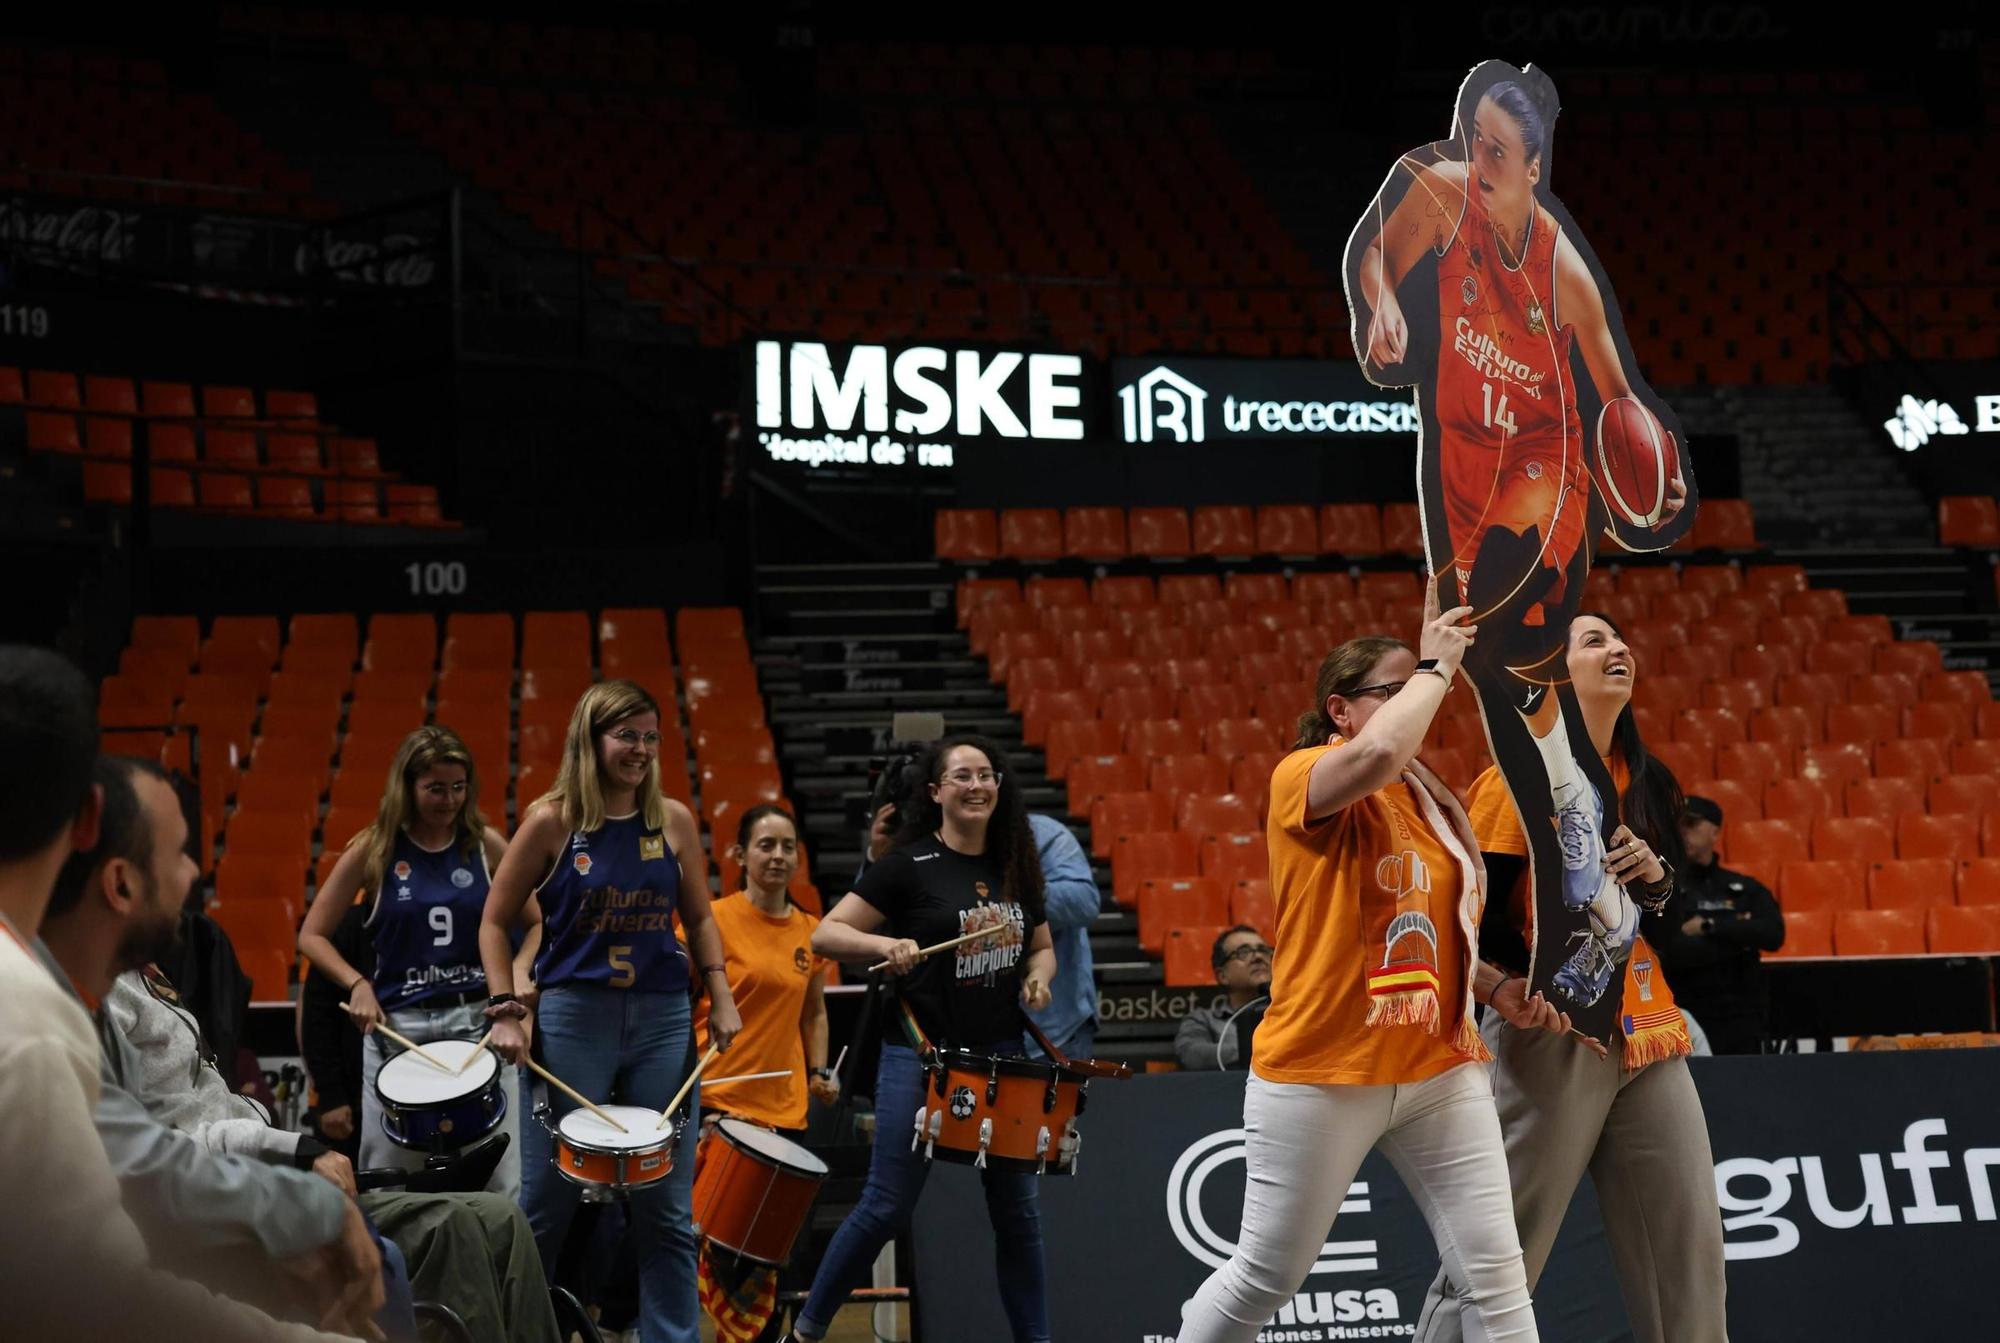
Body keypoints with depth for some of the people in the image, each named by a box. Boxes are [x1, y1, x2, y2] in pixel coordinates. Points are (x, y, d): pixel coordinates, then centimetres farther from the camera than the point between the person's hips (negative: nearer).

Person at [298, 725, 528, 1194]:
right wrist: (357, 985, -11)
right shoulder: (374, 850, 1)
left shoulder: (485, 845, 5)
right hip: (398, 1025, -1)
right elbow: (312, 936, 5)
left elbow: (537, 922, 12)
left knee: (502, 1180, -2)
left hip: (479, 1020, 1)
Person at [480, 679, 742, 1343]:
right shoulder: (551, 821, -4)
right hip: (571, 1018, -3)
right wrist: (505, 1010, -8)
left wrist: (719, 994, 3)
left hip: (663, 1020, 3)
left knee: (666, 1207, 6)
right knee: (547, 1201, 3)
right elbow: (495, 921, 1)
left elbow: (699, 917, 15)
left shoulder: (674, 820, 4)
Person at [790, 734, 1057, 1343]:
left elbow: (1043, 947, 21)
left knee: (1018, 1211, 6)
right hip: (920, 1056, -5)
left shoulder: (1015, 869, 8)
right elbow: (826, 935, -9)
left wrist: (1038, 978, -1)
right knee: (886, 1207, -3)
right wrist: (888, 944, -26)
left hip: (1000, 1057, 5)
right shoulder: (909, 866, -8)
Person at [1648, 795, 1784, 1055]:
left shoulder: (1746, 889, 12)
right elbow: (1668, 953, -10)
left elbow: (1773, 935, -4)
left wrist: (1710, 926, -8)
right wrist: (1738, 935, -7)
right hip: (1683, 1023, -2)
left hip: (1741, 1025, 2)